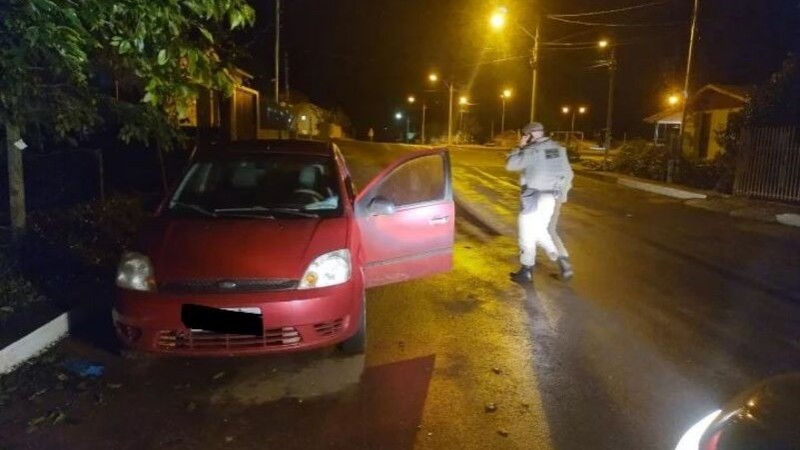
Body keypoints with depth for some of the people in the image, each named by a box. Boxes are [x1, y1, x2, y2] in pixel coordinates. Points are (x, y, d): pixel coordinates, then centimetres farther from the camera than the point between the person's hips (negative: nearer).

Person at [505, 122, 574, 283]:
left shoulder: (532, 150, -14)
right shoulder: (558, 148, 9)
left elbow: (510, 164, -8)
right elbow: (567, 174, 13)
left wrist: (520, 147, 2)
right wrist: (561, 193, 22)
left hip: (534, 198, -8)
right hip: (549, 198, 8)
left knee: (527, 235, 5)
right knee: (540, 232, 22)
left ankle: (526, 271, 13)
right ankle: (561, 260, 13)